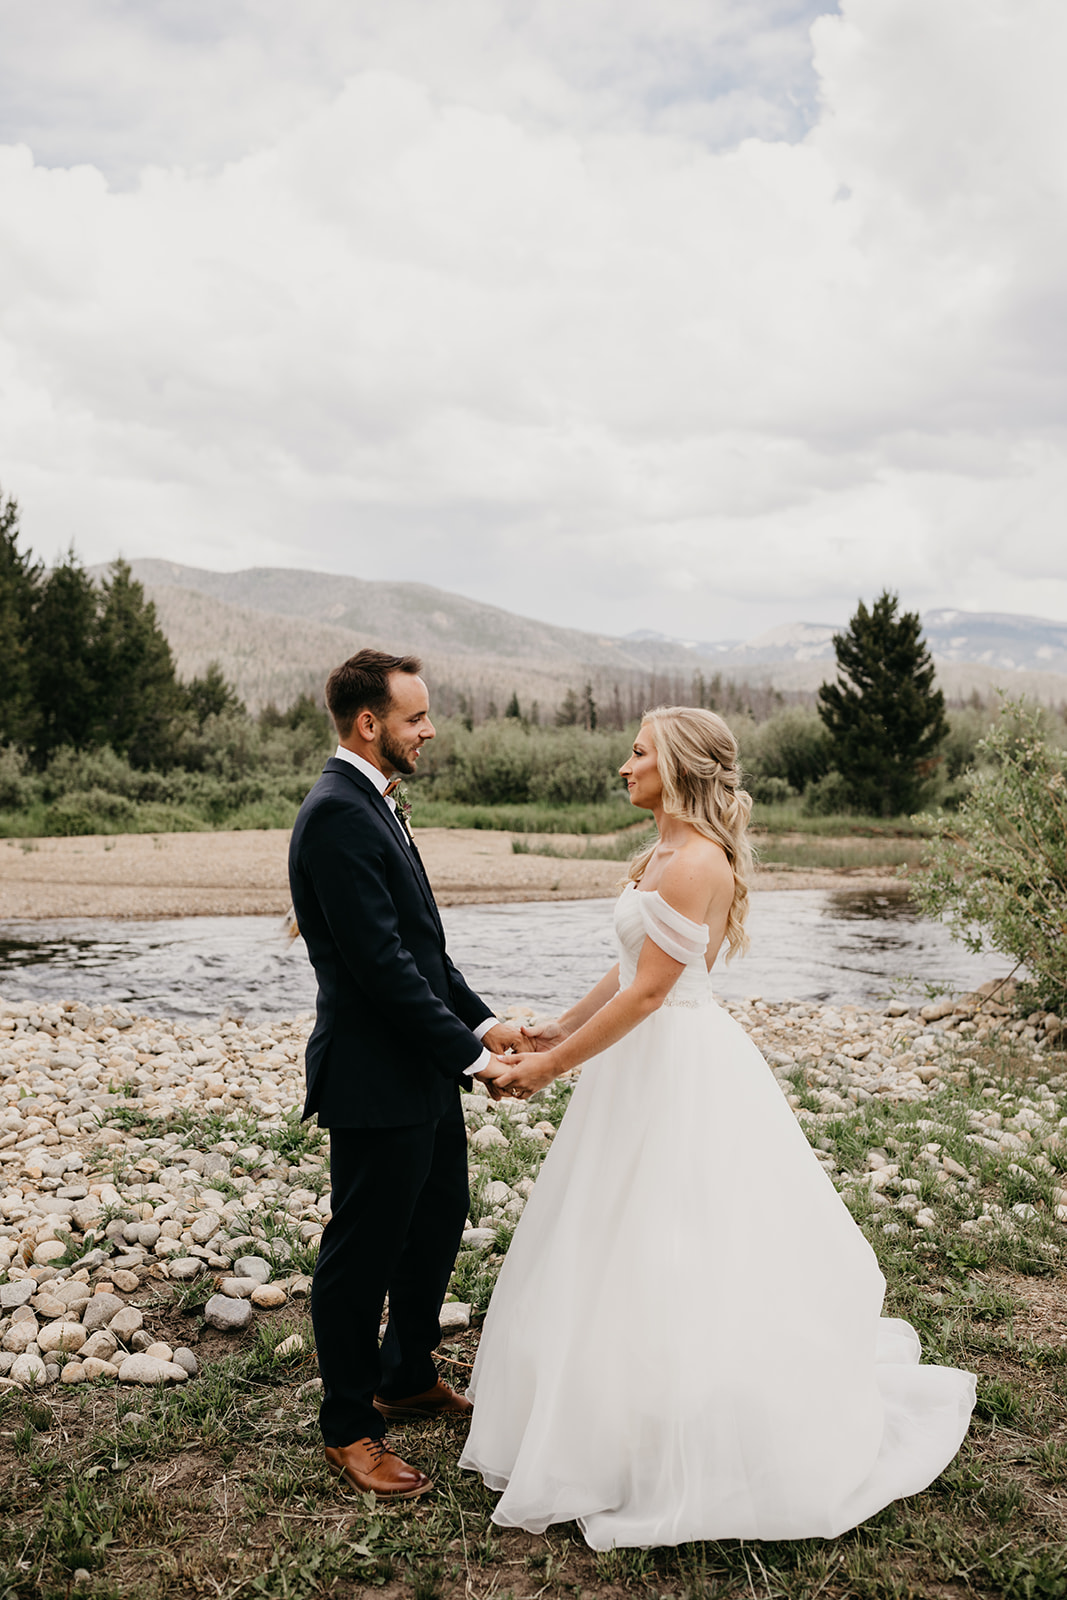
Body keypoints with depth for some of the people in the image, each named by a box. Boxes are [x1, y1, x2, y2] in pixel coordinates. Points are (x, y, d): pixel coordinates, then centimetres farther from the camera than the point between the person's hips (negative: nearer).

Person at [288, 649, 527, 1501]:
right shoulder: (338, 813, -21)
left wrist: (481, 1019, 7)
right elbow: (380, 961, -25)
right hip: (376, 1077, -10)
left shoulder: (374, 805, 11)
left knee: (439, 1222, 23)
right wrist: (470, 1052, -19)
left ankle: (408, 1376, 43)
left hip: (421, 1072, 10)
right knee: (363, 1250, 7)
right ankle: (348, 1427, 26)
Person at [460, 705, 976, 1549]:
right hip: (654, 1065, 10)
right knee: (632, 1248, 20)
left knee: (677, 1254, 3)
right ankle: (627, 1413, 39)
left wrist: (548, 1068, -17)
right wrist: (557, 1030, 13)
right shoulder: (664, 853, 9)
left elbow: (645, 993, -23)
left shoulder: (695, 862, -22)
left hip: (680, 1073, -10)